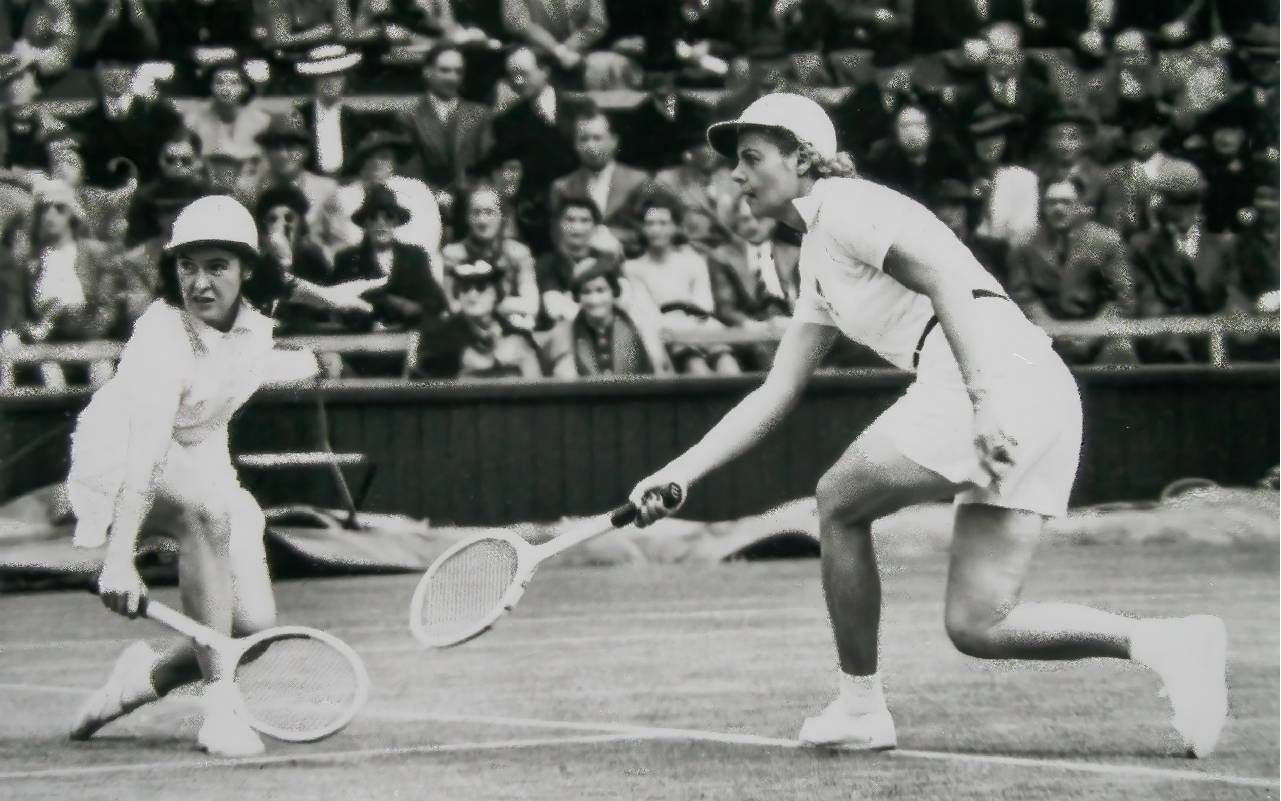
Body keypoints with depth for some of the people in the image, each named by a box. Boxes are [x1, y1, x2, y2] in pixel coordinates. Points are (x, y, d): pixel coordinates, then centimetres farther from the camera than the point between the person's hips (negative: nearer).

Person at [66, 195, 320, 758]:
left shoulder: (253, 326, -6)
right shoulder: (163, 338, -28)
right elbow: (147, 452, -40)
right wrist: (119, 557, -49)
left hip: (202, 465, 7)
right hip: (118, 467, -7)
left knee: (254, 625, -9)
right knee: (209, 507, -40)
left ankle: (146, 678, 22)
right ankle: (220, 707, -36)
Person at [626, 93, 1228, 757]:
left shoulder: (843, 207, 1)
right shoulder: (818, 258, 30)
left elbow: (945, 279, -14)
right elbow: (775, 395, 32)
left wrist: (983, 403, -24)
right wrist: (681, 472, 25)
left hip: (996, 373, -9)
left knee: (839, 501, 9)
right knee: (977, 628, 4)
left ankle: (859, 707, 14)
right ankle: (1164, 640, -7)